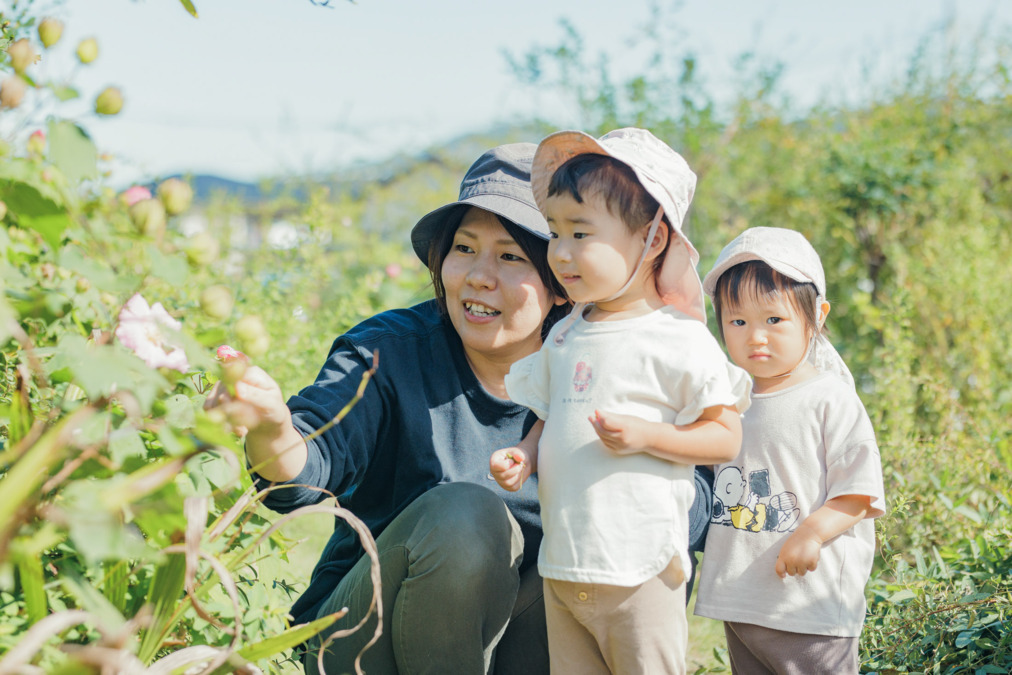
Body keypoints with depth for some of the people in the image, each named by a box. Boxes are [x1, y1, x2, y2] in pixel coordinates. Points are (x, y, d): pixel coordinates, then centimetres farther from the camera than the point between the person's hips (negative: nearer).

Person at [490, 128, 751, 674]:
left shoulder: (678, 339, -8)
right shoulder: (565, 336, 10)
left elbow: (725, 438, -7)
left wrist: (644, 435, -20)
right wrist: (523, 458, 0)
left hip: (639, 571, -6)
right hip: (561, 565, 6)